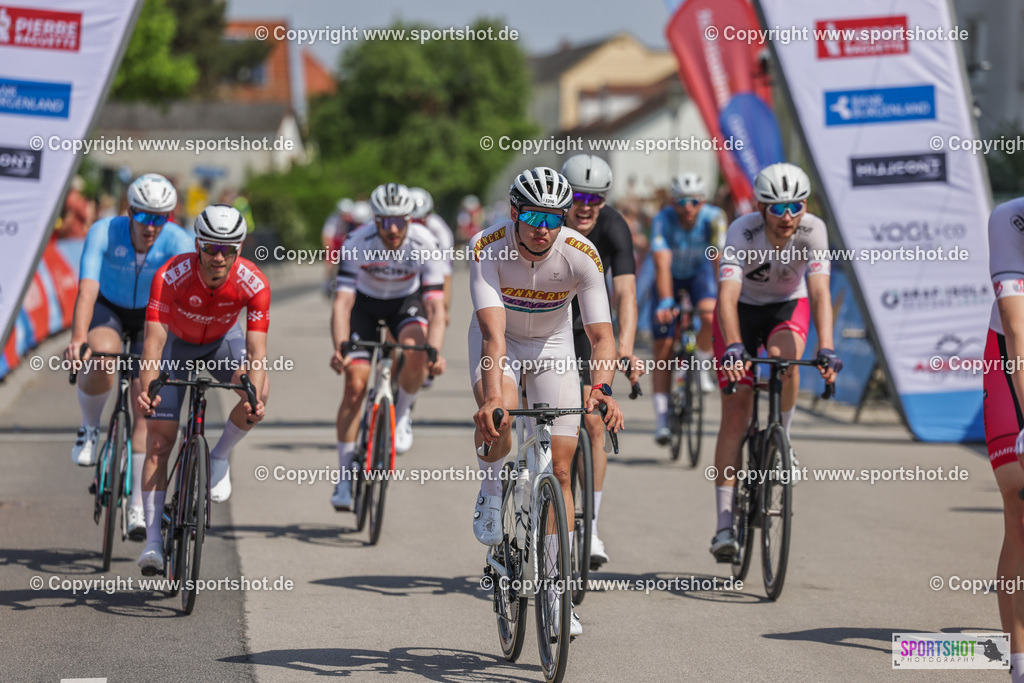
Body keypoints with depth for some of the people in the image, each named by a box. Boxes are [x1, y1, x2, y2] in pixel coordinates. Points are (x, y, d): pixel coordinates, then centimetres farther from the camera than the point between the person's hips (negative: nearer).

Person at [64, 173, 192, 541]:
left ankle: (137, 507, 1)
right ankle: (90, 429, -5)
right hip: (108, 308, -1)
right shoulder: (103, 232, -29)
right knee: (100, 360, -36)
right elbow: (87, 289, -38)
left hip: (151, 317, 1)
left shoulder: (179, 242, -28)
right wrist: (78, 338, -53)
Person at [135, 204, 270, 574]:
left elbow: (256, 351, -33)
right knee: (159, 439, -10)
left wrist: (254, 396, -50)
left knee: (257, 394, -30)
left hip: (222, 341, 1)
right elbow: (154, 340, -39)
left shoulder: (254, 284, -31)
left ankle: (219, 458, -1)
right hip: (177, 342, -1)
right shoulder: (170, 276, -35)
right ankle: (152, 540, -7)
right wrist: (148, 390, -55)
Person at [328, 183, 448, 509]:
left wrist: (435, 351, -49)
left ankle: (402, 413, 0)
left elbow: (435, 305, -32)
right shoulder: (358, 243, -31)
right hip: (365, 302, 0)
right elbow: (342, 302, -35)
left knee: (417, 354, -32)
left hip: (406, 302, 0)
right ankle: (345, 476, -2)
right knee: (355, 384, -13)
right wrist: (339, 348, -52)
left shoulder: (424, 245, -29)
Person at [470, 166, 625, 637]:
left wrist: (601, 388, -49)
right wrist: (493, 396, -53)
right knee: (498, 415, -34)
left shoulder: (581, 255, -27)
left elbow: (602, 334, -29)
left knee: (559, 468, -4)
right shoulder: (487, 248, -30)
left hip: (552, 344, 1)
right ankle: (492, 493, -2)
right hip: (500, 341, -1)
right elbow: (493, 330, -39)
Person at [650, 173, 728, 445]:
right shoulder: (663, 221, -29)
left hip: (700, 272, 0)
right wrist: (665, 302, -52)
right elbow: (662, 264, -39)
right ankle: (662, 418, -2)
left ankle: (702, 366, -4)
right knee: (663, 348, -7)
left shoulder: (713, 218, -27)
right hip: (671, 279, 0)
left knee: (710, 316, -32)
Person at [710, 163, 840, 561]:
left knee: (784, 355, -35)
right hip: (743, 308, -1)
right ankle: (725, 524, -6)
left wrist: (826, 350, -49)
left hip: (788, 305, 1)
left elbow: (820, 293, -35)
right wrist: (733, 347, -57)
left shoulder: (813, 231, -27)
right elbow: (727, 295, -41)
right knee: (736, 413, -9)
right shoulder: (742, 233, -31)